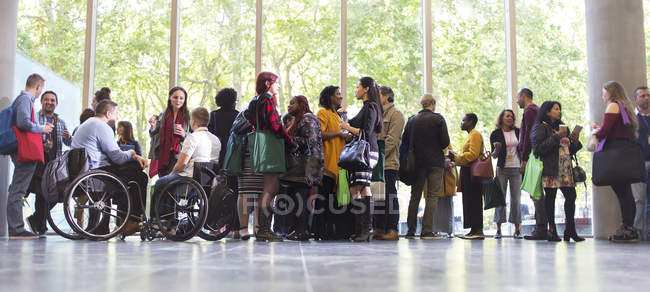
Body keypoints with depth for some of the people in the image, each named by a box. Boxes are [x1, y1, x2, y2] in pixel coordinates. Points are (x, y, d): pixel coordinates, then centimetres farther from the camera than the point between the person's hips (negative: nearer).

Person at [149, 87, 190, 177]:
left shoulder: (188, 117, 1)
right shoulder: (162, 116, 12)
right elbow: (153, 136, 16)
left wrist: (184, 135, -17)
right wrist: (153, 126, -4)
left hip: (178, 157, -3)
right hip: (162, 156, 4)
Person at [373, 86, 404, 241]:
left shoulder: (395, 114, -4)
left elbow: (391, 140, -13)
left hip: (388, 163, -8)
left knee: (389, 196, -7)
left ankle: (392, 230, -5)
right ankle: (379, 229, 14)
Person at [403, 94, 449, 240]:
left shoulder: (412, 120, 4)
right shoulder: (438, 118, -6)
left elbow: (405, 140, 5)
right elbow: (445, 141, -9)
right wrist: (437, 149, 10)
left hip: (417, 162, 4)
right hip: (435, 162, -4)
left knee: (415, 196, 11)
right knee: (432, 196, -1)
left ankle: (411, 231, 12)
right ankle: (427, 231, -7)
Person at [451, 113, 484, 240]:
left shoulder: (475, 135, -9)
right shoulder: (470, 135, 23)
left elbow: (473, 155, -20)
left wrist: (456, 157, -16)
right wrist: (456, 157, 12)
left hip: (472, 173, -10)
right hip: (467, 173, 10)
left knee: (473, 202, -10)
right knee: (470, 202, 9)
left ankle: (478, 230, -10)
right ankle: (474, 230, 11)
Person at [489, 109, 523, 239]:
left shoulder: (518, 132, 8)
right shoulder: (495, 134, 2)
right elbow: (493, 155, 2)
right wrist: (496, 150, -18)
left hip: (516, 169, 2)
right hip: (502, 169, -2)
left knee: (516, 199, 0)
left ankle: (517, 229, 4)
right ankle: (498, 229, 1)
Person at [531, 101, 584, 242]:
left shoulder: (562, 127, 23)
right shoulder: (540, 128, 0)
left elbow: (570, 150, 26)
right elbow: (538, 148, -14)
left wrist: (575, 143, 5)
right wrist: (556, 136, -15)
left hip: (566, 168, 7)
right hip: (550, 169, -7)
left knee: (571, 196, -2)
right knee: (550, 198, -4)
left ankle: (570, 230, 4)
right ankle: (552, 231, 0)